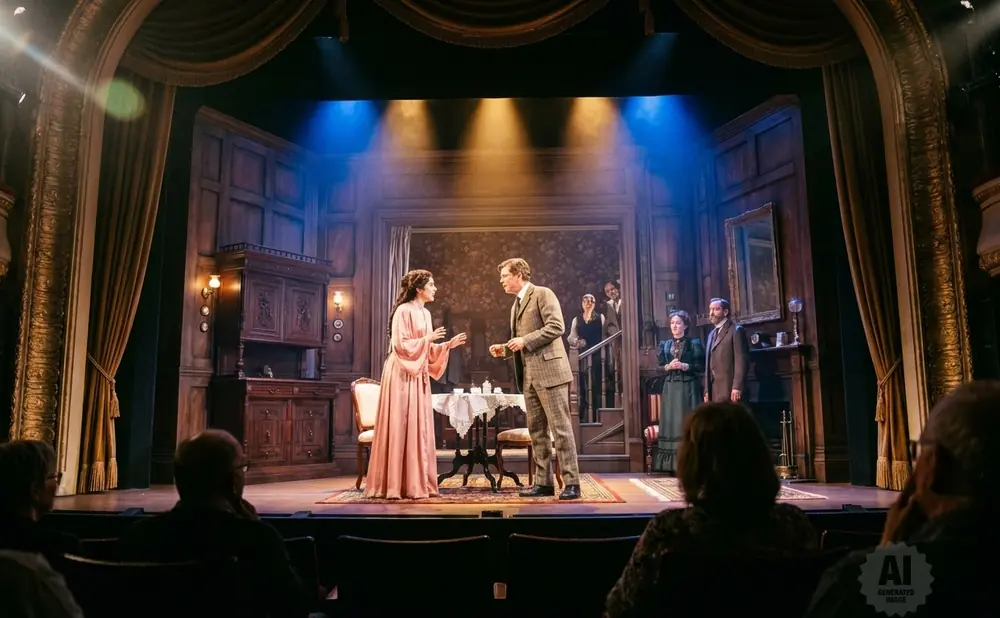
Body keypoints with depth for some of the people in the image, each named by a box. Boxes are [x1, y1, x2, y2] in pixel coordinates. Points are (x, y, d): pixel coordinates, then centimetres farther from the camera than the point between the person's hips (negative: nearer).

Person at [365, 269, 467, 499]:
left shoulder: (425, 313, 15)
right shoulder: (404, 311, -11)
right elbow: (400, 345, -17)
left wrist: (448, 344, 8)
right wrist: (427, 339, -16)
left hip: (419, 375, 9)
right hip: (403, 375, -9)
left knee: (419, 428, 8)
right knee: (400, 427, -6)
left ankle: (417, 483, 13)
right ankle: (395, 484, 0)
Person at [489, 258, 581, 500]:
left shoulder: (543, 294, -5)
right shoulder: (516, 305, 21)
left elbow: (557, 326, -17)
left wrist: (525, 341, -17)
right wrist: (505, 349, 10)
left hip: (550, 371, -9)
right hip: (528, 376, 9)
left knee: (560, 427, -6)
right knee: (537, 430, 9)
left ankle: (572, 483, -1)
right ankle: (544, 482, 15)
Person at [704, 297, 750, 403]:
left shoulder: (736, 331, -1)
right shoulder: (712, 334, 22)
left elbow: (741, 360, -11)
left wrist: (737, 387, -18)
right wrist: (707, 390, 14)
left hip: (729, 390, -7)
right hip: (713, 390, 7)